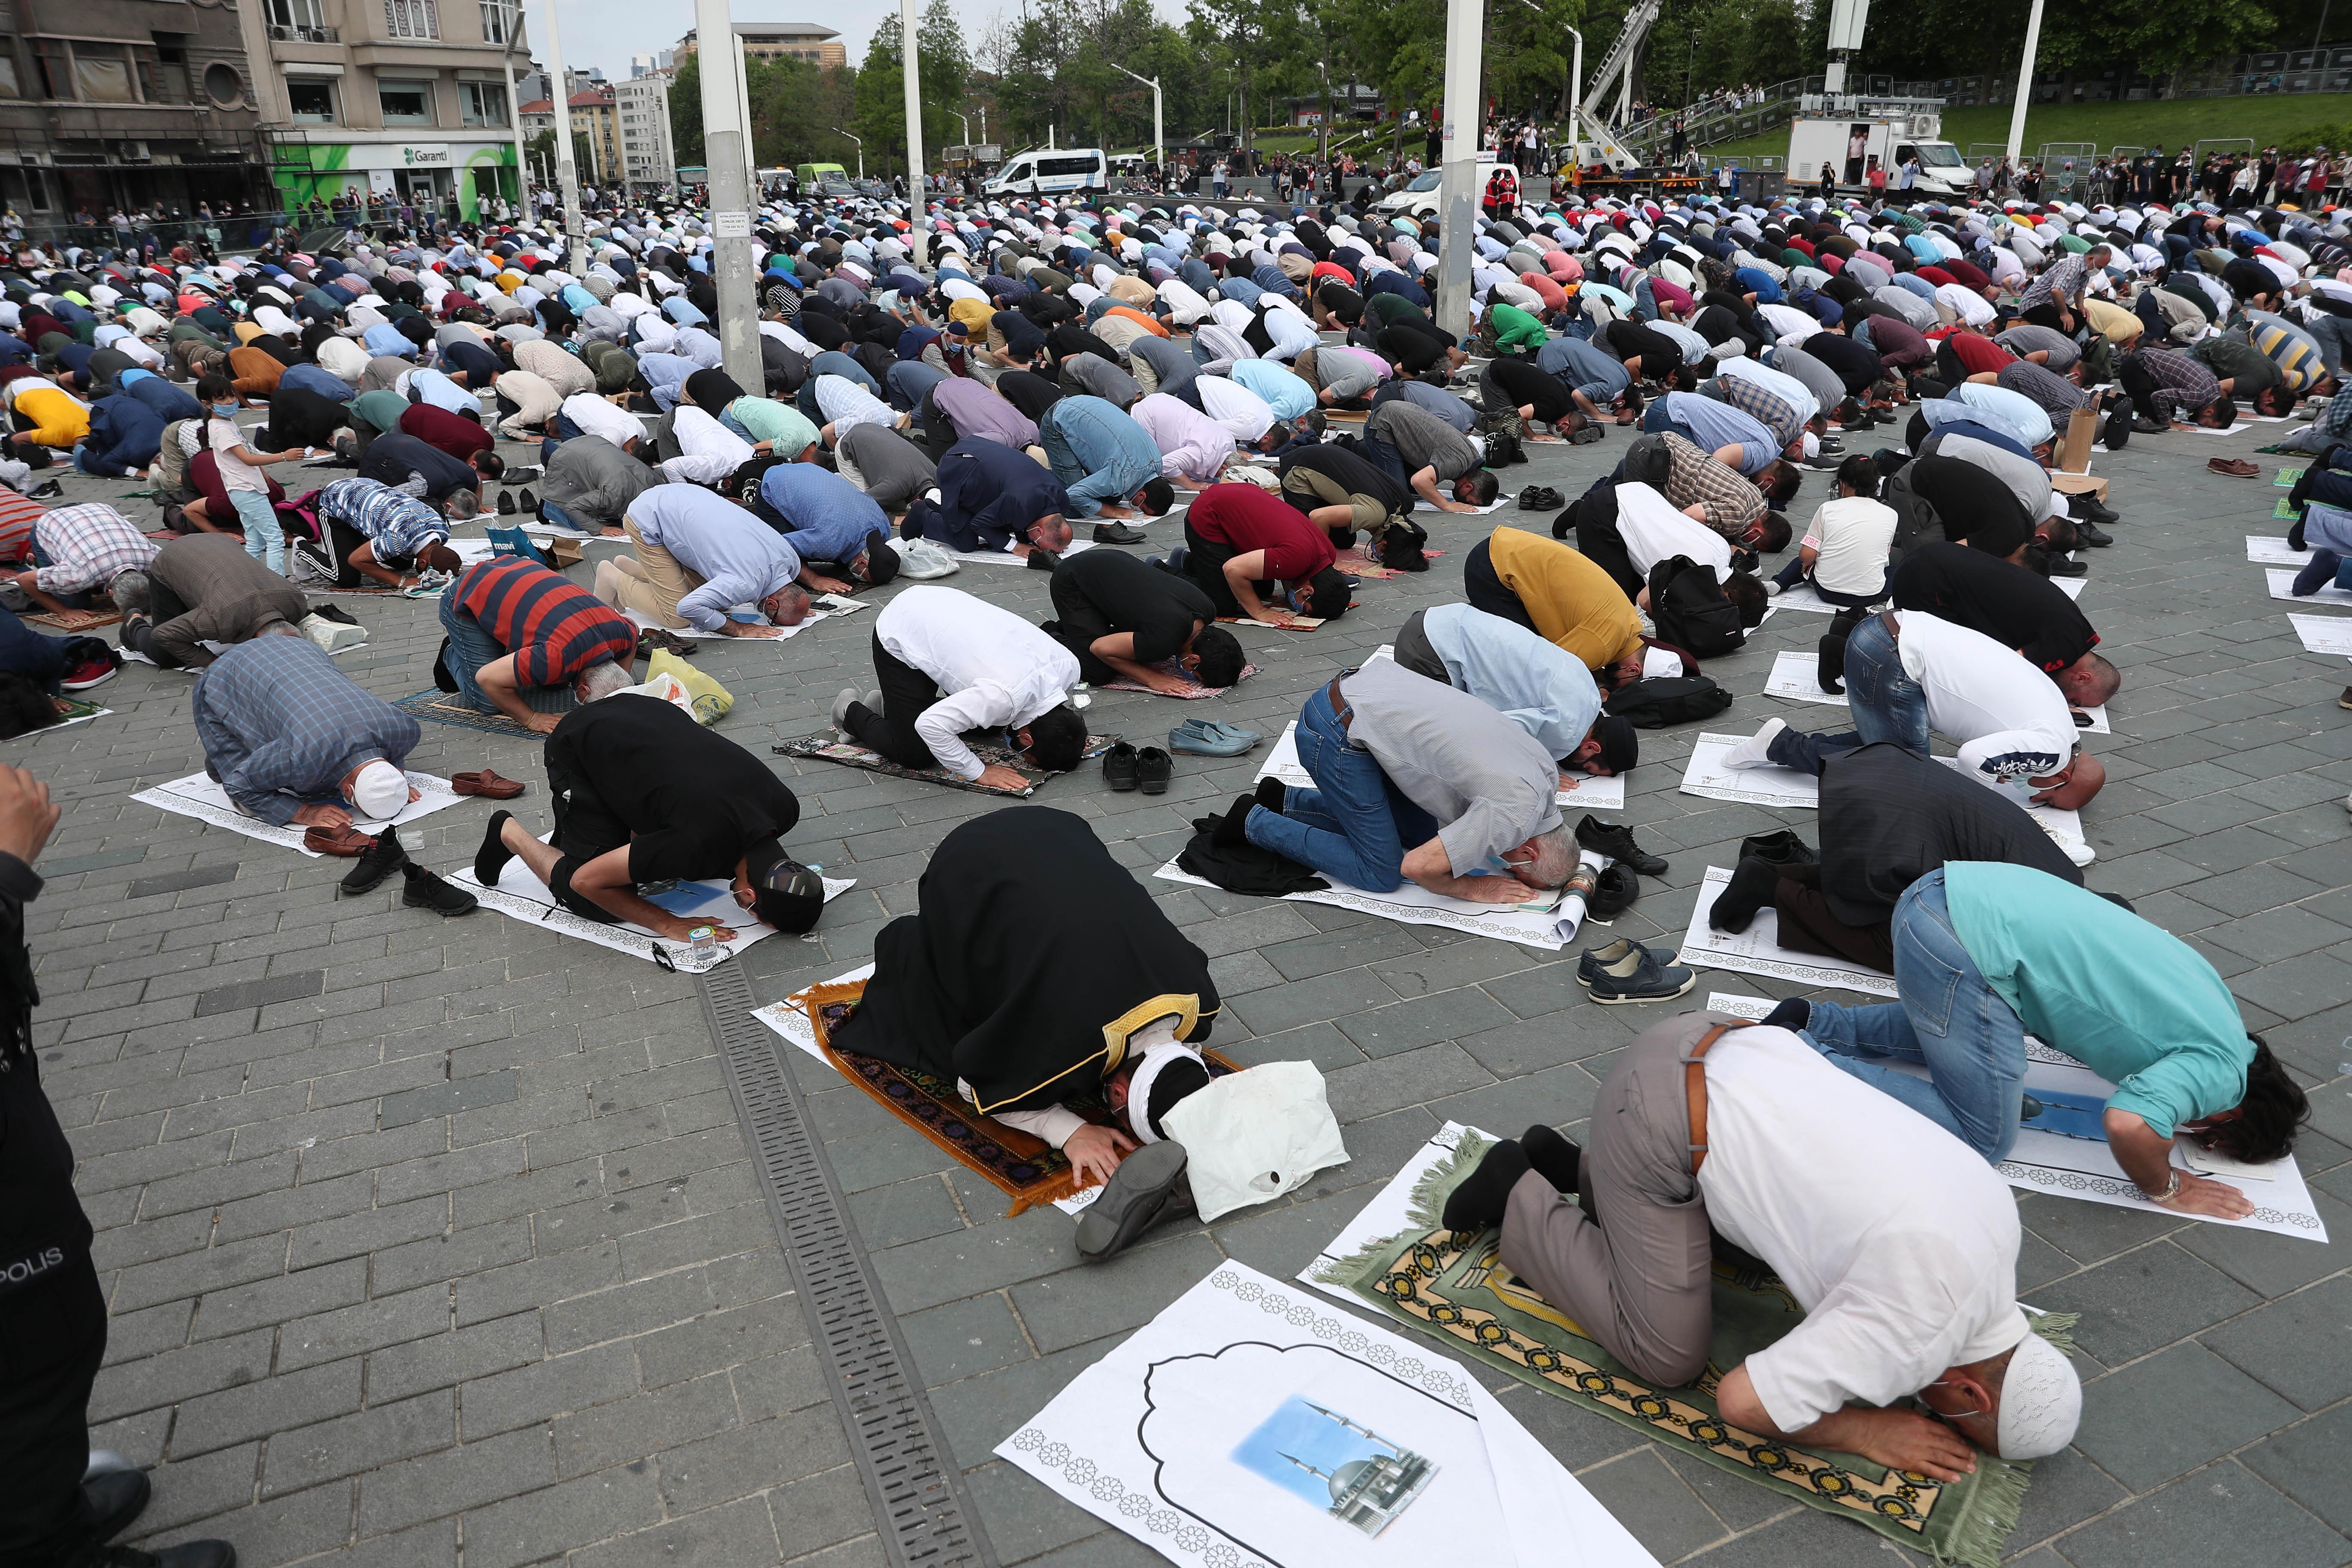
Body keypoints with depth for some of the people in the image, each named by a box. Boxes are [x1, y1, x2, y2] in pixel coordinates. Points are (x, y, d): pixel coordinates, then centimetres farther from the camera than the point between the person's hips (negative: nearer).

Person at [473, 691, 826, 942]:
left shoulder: (785, 808, -19)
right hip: (579, 748, -6)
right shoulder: (698, 845, -39)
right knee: (601, 908, -6)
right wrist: (669, 925, -21)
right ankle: (509, 832, 14)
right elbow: (587, 881, -25)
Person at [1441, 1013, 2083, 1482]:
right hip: (1658, 1122, -8)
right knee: (1668, 1358, 2)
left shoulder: (1995, 1205, 3)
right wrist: (1866, 1432, 0)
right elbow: (1741, 1399, -14)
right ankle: (1520, 1199, 13)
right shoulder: (1921, 1326, -18)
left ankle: (1572, 1167, 25)